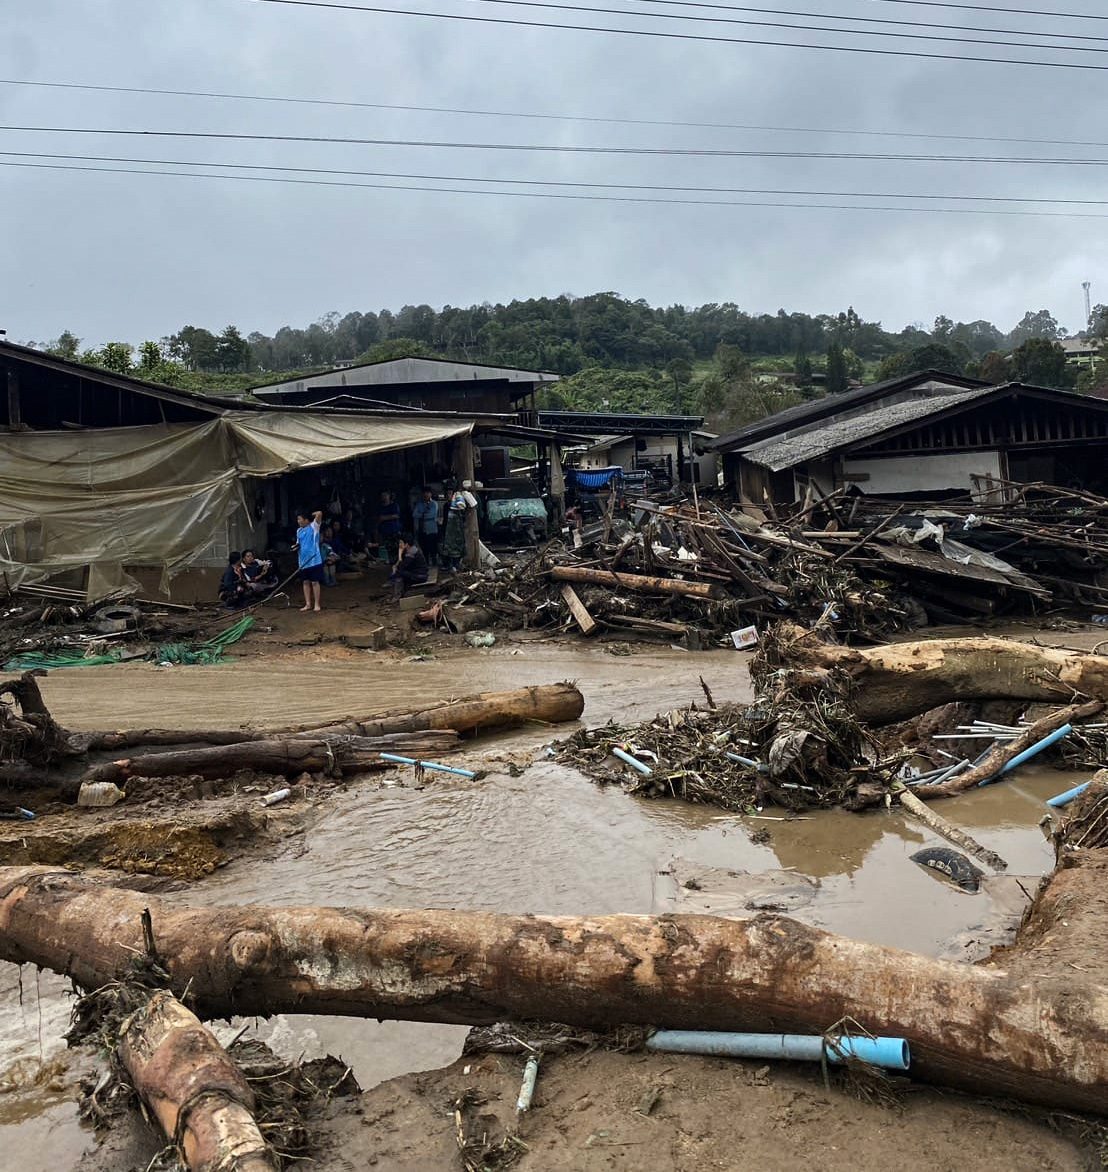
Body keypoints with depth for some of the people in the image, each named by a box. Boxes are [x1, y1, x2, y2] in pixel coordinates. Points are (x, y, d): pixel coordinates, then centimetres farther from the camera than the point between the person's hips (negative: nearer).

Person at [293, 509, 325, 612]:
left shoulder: (313, 526, -6)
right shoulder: (298, 530, 13)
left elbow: (319, 514, -21)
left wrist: (313, 514, -1)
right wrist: (296, 546, 0)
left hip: (314, 559, -6)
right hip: (303, 561, 6)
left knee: (315, 582, -2)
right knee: (306, 582, 9)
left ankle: (317, 604, 5)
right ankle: (308, 604, 15)